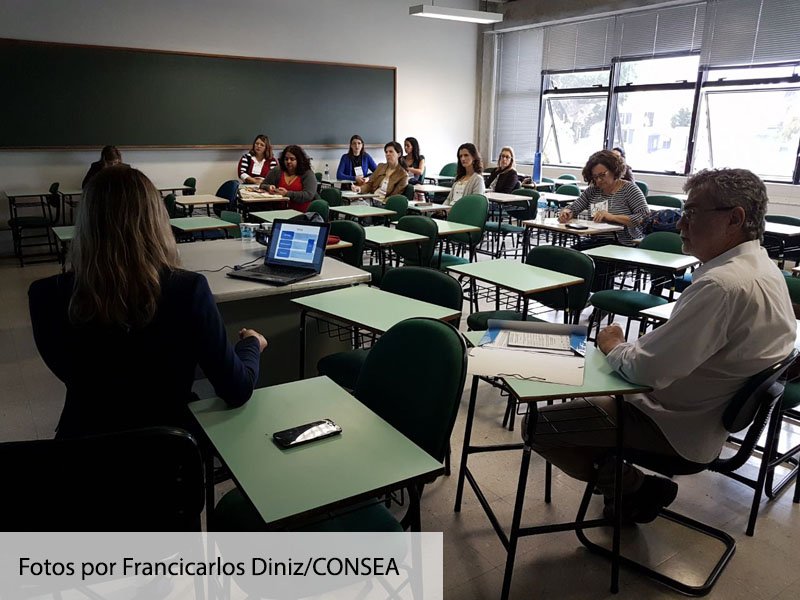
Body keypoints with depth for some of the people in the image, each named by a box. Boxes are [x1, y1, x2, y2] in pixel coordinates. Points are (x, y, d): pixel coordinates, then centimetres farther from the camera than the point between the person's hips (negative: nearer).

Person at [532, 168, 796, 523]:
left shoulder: (723, 284, -31)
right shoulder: (764, 268, 3)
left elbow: (646, 370, -29)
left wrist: (613, 345, -8)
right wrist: (629, 347, 3)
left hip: (679, 427, -10)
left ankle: (634, 489, 10)